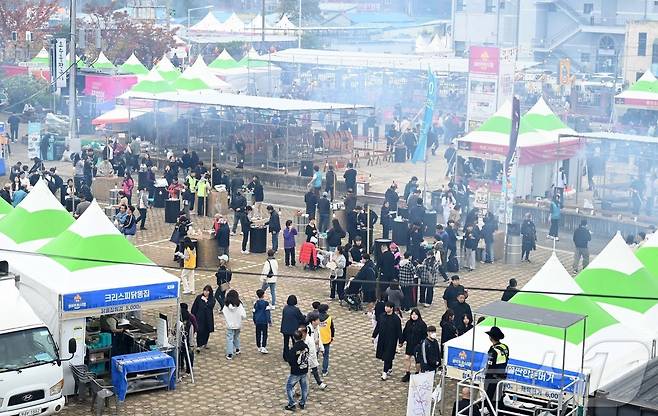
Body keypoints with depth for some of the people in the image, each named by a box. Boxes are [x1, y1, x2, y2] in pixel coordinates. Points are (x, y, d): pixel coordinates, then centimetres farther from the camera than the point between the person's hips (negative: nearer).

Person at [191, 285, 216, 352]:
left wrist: (206, 300, -13)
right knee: (200, 331, -11)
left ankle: (205, 343, 33)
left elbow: (211, 306, -18)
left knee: (207, 331, 11)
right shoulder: (199, 297, 0)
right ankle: (198, 346, -10)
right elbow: (194, 307, 4)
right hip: (200, 317, -2)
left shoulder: (212, 299, 2)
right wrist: (193, 315, 1)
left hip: (208, 318, 2)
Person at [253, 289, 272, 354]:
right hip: (264, 321, -4)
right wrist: (269, 321, -4)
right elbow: (268, 313, -10)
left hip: (258, 321, 4)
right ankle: (263, 348, -9)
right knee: (264, 334, 0)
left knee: (258, 334, 13)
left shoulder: (256, 304, 2)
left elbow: (254, 313, 9)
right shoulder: (266, 303, -9)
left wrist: (254, 321, 22)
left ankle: (259, 347, 21)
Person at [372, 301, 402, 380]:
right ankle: (389, 368, 33)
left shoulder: (396, 318, -12)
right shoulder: (382, 316, 2)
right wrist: (374, 336, 13)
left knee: (387, 356, -4)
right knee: (382, 355, 13)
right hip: (382, 339, 6)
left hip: (391, 340, -5)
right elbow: (378, 327, 11)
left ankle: (385, 372, 3)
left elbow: (399, 330, -8)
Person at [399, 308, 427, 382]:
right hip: (409, 344, 4)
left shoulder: (422, 324, -11)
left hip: (418, 345, -4)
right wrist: (401, 341, 11)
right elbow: (404, 333, 10)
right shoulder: (408, 323, 3)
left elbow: (425, 335, -10)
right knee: (407, 358, 3)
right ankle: (407, 374, 14)